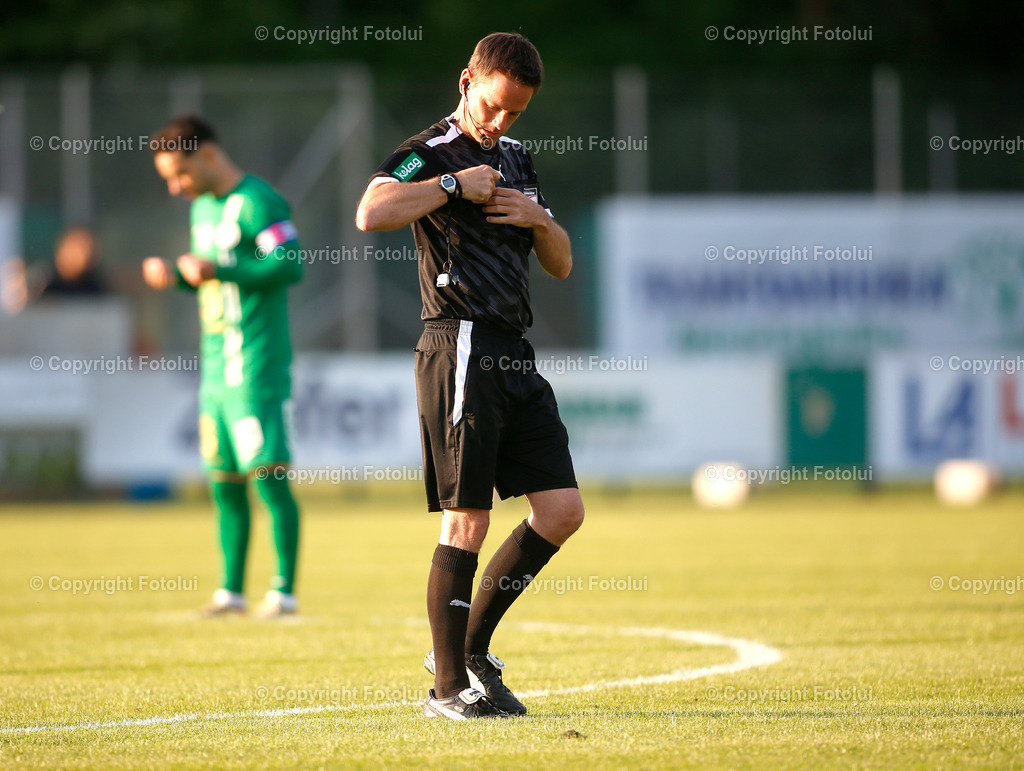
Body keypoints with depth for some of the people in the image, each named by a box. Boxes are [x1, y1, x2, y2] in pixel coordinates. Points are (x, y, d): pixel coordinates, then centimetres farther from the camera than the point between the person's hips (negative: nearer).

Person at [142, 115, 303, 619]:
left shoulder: (257, 203, -10)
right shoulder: (203, 208, 18)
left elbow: (290, 266, -20)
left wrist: (216, 270, -22)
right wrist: (175, 276, 8)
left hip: (255, 368, -9)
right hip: (216, 367, 9)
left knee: (267, 476, -9)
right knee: (223, 483, 9)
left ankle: (285, 591, -7)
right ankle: (231, 590, 16)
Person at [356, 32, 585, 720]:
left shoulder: (517, 160, 20)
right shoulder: (430, 154, -4)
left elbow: (561, 264, 24)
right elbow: (371, 212, -25)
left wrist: (538, 220, 4)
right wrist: (455, 184, -17)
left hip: (515, 355, 8)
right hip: (461, 348, -8)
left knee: (562, 510, 4)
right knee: (467, 522, -8)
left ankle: (470, 645, 17)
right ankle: (449, 687, 0)